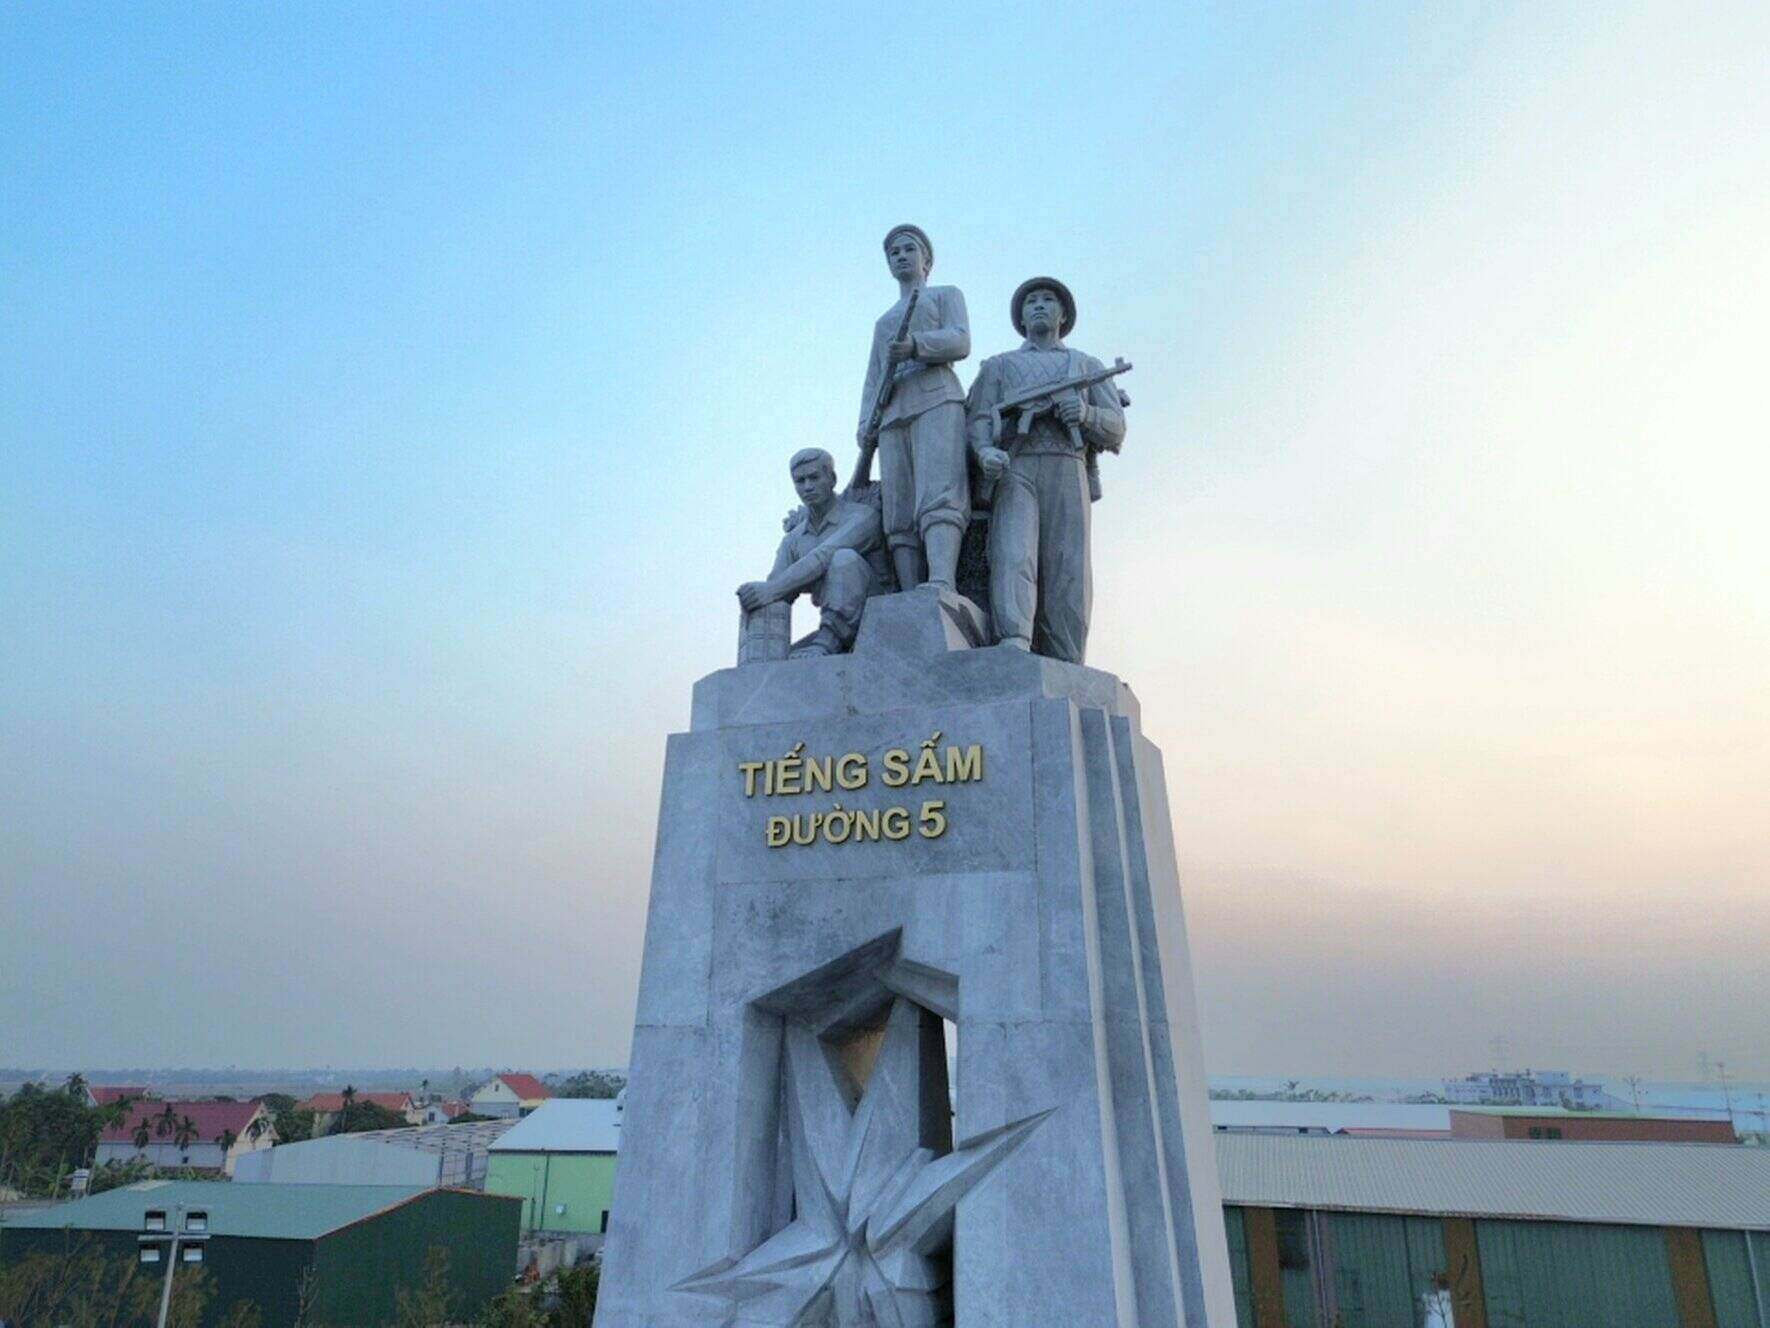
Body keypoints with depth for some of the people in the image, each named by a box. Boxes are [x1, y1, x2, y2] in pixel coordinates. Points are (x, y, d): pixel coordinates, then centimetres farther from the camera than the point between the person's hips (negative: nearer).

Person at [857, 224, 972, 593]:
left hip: (938, 400, -5)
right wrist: (865, 423, 7)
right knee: (899, 515, -13)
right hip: (892, 413, 5)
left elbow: (960, 343, 2)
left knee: (937, 496, -27)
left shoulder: (947, 294, 22)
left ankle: (941, 586, -46)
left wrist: (915, 345, -17)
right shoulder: (883, 322, 37)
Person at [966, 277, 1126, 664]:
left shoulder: (1088, 366, 28)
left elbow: (1116, 428, 16)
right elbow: (978, 419, 10)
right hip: (1012, 470, 0)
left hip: (1066, 472, 1)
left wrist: (1085, 414, -8)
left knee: (1068, 573, -12)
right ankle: (1014, 646, -42)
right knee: (1012, 555, -25)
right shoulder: (998, 365, 27)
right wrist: (985, 450, -14)